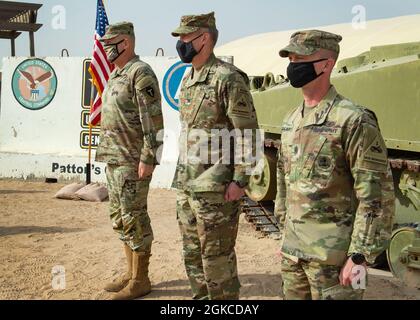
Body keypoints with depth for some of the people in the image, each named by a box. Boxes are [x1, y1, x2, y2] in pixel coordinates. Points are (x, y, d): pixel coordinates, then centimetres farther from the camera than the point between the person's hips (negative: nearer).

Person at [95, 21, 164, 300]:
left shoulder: (141, 73, -13)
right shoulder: (117, 75, 17)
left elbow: (153, 120, -19)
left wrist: (147, 159, -23)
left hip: (133, 162, -10)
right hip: (115, 161, 10)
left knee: (134, 219, -3)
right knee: (120, 218, 14)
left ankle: (141, 280, 9)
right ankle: (131, 273, 25)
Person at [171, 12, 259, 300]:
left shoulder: (228, 78, -13)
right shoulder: (188, 79, 14)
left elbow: (248, 133, -15)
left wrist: (240, 180, -18)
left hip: (215, 187, -9)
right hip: (186, 184, 9)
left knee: (217, 256, 1)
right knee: (192, 253, 16)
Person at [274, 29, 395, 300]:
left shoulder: (353, 120, -15)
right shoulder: (291, 121, 9)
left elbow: (378, 195, -17)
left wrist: (360, 256, -18)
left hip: (333, 253, -7)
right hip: (292, 249, 7)